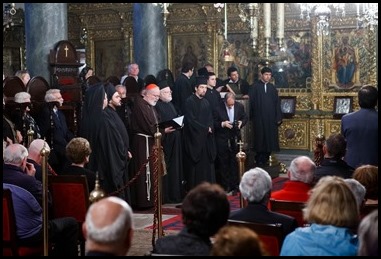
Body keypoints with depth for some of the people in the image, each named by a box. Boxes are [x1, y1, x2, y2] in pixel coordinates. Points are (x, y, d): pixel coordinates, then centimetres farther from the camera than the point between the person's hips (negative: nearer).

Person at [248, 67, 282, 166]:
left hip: (271, 118, 4)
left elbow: (277, 103, 9)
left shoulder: (272, 88, 9)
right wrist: (251, 116, -11)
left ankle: (266, 158, 13)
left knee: (270, 139, 4)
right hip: (259, 118, -4)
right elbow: (250, 102, -4)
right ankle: (259, 160, 8)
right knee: (260, 139, 1)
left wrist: (278, 117, 2)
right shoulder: (255, 87, -2)